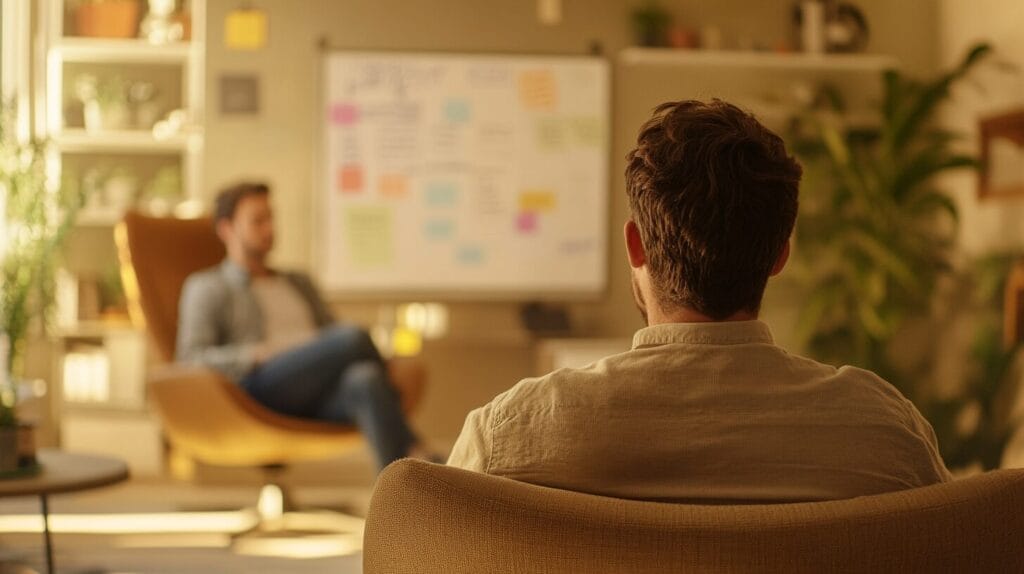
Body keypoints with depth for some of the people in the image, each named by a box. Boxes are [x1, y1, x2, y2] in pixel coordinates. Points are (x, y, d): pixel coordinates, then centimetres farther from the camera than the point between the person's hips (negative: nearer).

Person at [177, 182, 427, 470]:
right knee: (352, 337, -30)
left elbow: (334, 342, 27)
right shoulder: (205, 287, 17)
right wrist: (258, 355, -14)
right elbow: (191, 359, 2)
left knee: (365, 380, -35)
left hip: (320, 396, 5)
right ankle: (414, 452, -24)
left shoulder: (299, 284, 34)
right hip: (257, 387, -5)